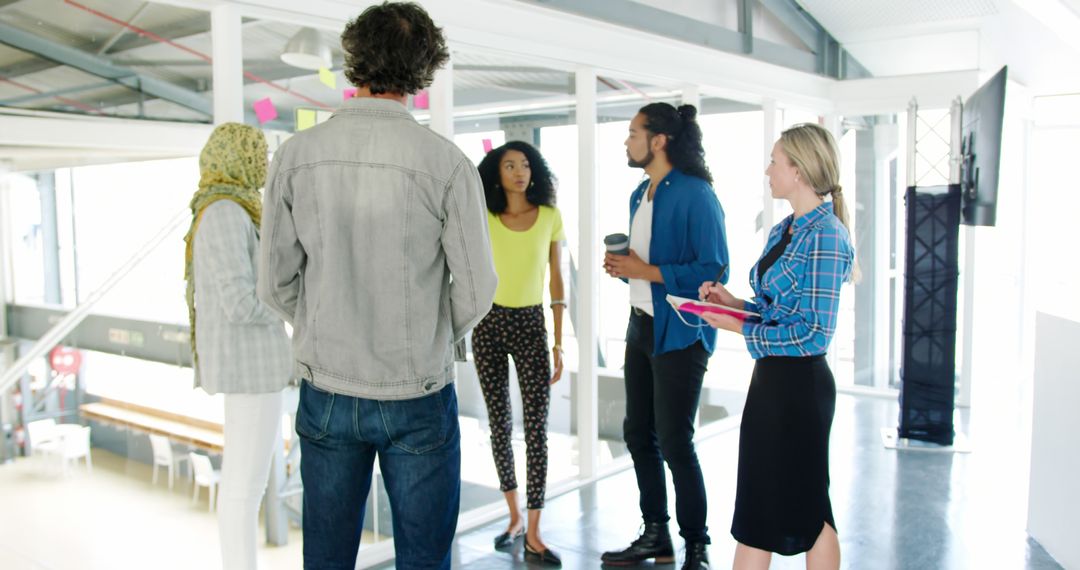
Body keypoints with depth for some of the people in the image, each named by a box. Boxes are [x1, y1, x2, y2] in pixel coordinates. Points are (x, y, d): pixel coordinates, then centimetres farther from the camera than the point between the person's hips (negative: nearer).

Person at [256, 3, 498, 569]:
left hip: (326, 392, 3)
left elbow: (276, 282, -2)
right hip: (418, 396, -2)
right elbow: (476, 289, -8)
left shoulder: (295, 155, -6)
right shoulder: (447, 163, -13)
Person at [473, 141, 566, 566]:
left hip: (531, 325, -1)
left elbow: (557, 280, 4)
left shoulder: (550, 217, 3)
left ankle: (533, 534, 1)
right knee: (499, 423, 9)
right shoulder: (484, 218, 2)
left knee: (536, 428, -5)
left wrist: (559, 341, 1)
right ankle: (514, 517, 25)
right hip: (489, 324, 1)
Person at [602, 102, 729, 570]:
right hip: (642, 326, 9)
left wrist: (647, 271, -21)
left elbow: (713, 271, -20)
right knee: (638, 434, 14)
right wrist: (622, 266, 1)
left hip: (679, 333, -9)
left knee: (673, 441, -2)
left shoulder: (695, 195, -15)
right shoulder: (640, 195, 13)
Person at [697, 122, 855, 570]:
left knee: (807, 509, 8)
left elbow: (814, 332, -21)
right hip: (770, 380, 9)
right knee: (758, 503, 15)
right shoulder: (783, 231, 10)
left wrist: (740, 328, -16)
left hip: (799, 385, -9)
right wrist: (734, 303, 1)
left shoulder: (824, 235, -18)